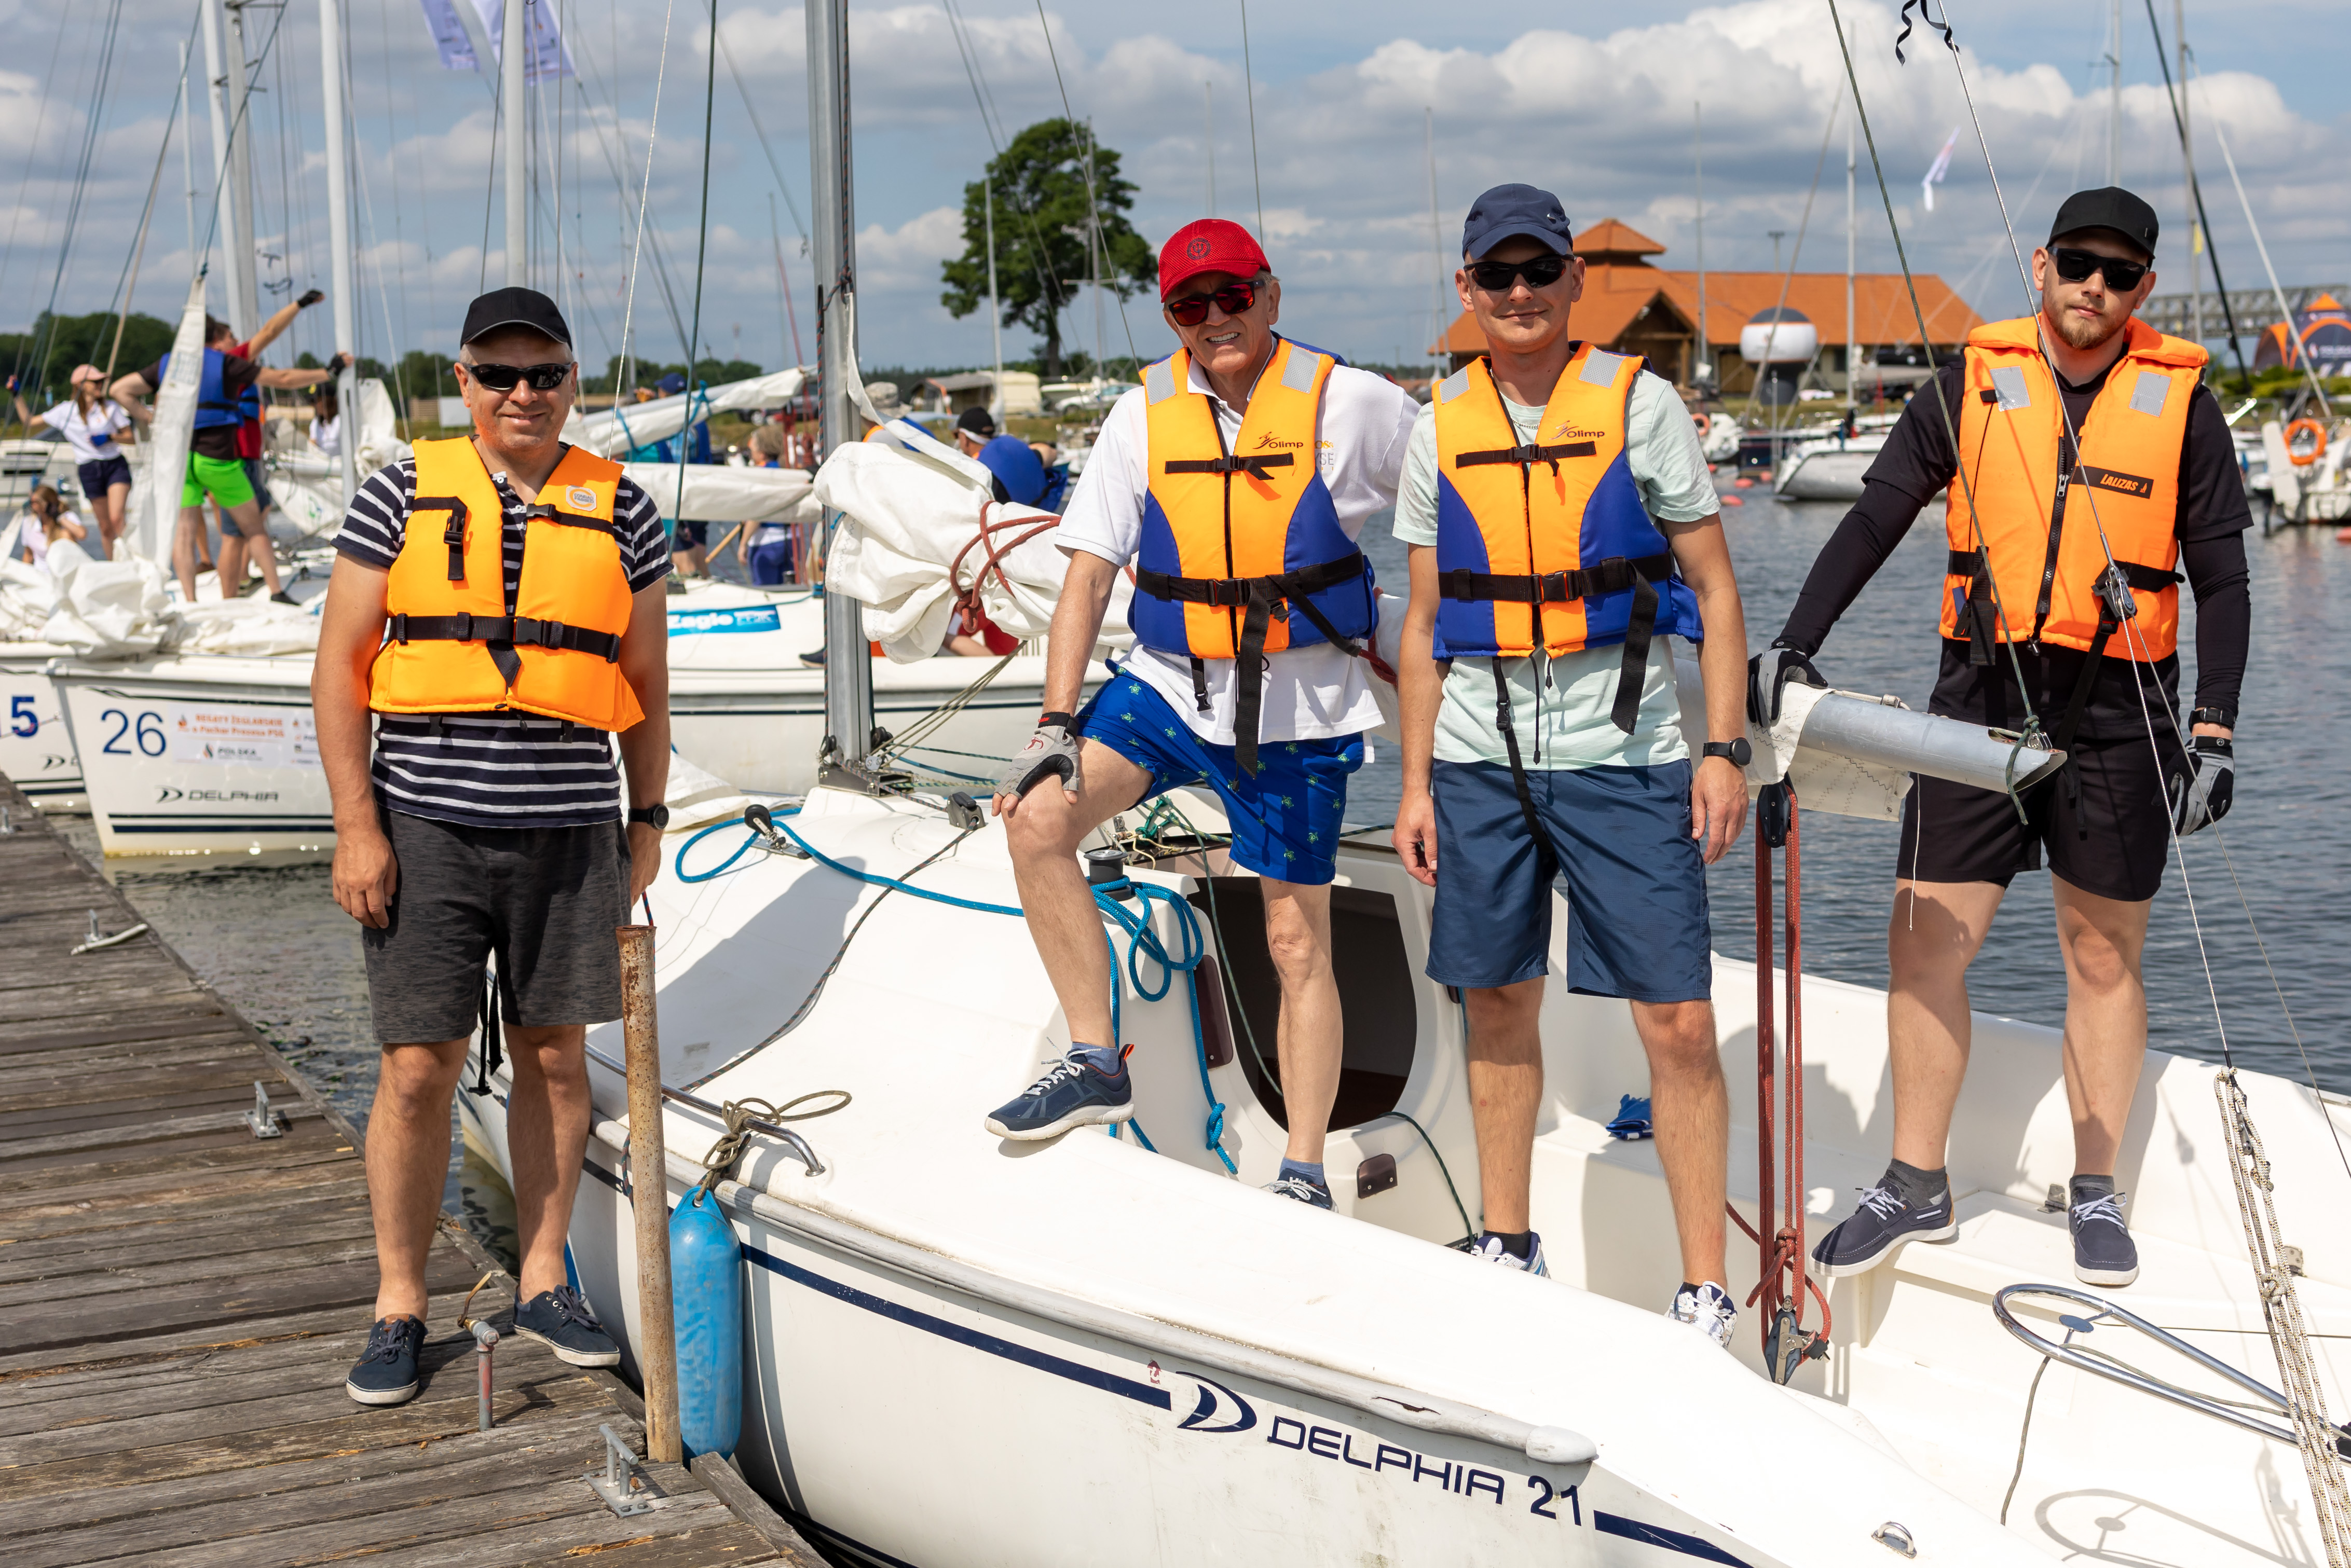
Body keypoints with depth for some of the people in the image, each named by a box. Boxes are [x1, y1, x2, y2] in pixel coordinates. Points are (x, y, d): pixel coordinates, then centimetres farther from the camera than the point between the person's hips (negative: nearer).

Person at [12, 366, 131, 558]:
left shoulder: (110, 407, 2)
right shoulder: (65, 411, 2)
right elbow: (29, 421, 9)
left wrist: (110, 438, -13)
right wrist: (17, 397, 1)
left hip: (115, 465, -1)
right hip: (89, 470, 1)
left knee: (116, 519, -23)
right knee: (106, 527, 6)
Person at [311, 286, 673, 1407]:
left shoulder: (617, 508, 7)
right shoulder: (403, 495, 2)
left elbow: (645, 679, 13)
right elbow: (340, 663, 1)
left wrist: (649, 823, 11)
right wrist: (357, 825, -6)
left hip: (571, 831, 2)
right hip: (427, 828, -2)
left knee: (554, 1055, 8)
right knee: (418, 1067, 0)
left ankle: (542, 1284, 22)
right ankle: (400, 1307, 12)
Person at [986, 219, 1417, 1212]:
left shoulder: (1349, 404, -7)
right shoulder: (1145, 416, 1)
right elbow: (1089, 573, -1)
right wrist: (1056, 726, -9)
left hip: (1299, 710, -3)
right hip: (1169, 684, 3)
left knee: (1297, 944, 2)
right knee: (1037, 822, -18)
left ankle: (1304, 1173, 15)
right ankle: (1096, 1064, -4)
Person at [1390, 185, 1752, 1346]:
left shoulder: (1641, 404, 0)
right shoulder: (1439, 427, 8)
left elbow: (1714, 591, 1)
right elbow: (1425, 624, 13)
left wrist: (1724, 748, -7)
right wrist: (1415, 784, 8)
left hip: (1623, 758, -3)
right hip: (1481, 762, 3)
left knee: (1678, 1024, -5)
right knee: (1498, 1008, 11)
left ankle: (1705, 1292, 3)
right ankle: (1507, 1249, 27)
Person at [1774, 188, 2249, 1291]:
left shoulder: (2181, 400, 3)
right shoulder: (1972, 382, 4)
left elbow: (2222, 580, 6)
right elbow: (1874, 520, 3)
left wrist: (2215, 731, -2)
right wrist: (1795, 643, -9)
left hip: (2117, 717, -1)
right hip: (1981, 700, 1)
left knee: (2103, 957, 7)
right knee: (1924, 940, 0)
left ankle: (2097, 1195, 20)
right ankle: (1916, 1187, 13)